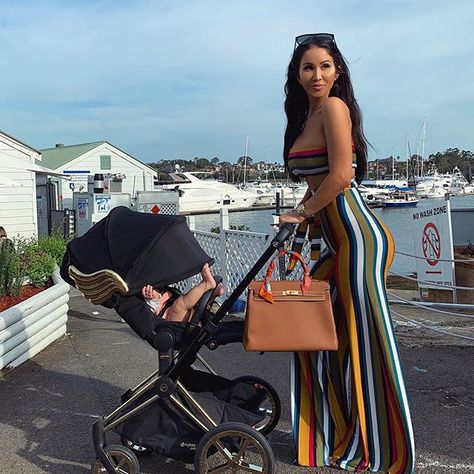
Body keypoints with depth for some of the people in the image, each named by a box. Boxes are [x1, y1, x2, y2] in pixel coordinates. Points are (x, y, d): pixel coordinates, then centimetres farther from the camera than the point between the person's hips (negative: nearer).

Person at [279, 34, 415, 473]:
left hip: (357, 235, -10)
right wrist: (300, 221, 11)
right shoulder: (306, 116, 19)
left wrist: (302, 211, -5)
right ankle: (335, 436, 30)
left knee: (363, 339, -1)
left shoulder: (334, 106, -7)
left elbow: (341, 175, -16)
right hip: (336, 239, 10)